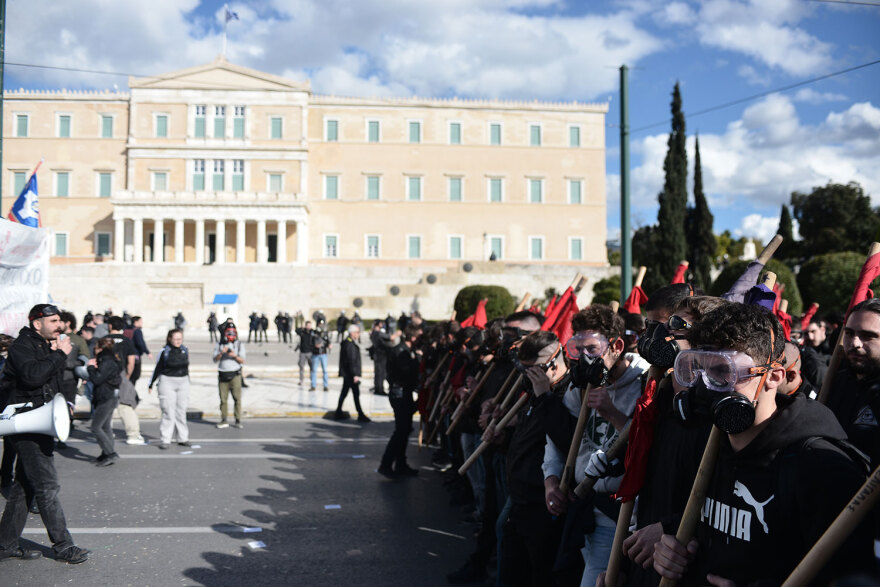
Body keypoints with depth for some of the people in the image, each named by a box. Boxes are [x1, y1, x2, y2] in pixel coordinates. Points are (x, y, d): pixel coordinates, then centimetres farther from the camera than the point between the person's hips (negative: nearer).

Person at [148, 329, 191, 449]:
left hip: (183, 382, 4)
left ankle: (183, 438, 14)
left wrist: (188, 382, 23)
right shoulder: (165, 352, -5)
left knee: (181, 411, 8)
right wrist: (151, 384, 5)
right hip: (167, 381, -4)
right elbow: (157, 368, 2)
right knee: (168, 412, -5)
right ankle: (166, 440, 0)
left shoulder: (185, 350, 7)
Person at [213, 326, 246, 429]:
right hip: (222, 375, 1)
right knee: (223, 399, 2)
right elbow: (215, 359, 1)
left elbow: (242, 361, -1)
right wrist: (221, 353, -17)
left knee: (237, 398, -4)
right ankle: (224, 421, 9)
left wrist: (235, 356, -20)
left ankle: (238, 421, 0)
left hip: (235, 375, -1)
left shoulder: (239, 345, 4)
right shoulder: (219, 345, 7)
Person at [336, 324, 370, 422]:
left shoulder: (346, 343, 13)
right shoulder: (350, 344, -19)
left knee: (344, 392, 15)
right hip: (350, 374, -10)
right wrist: (355, 374, -22)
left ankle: (339, 412, 22)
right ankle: (360, 415, -3)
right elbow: (351, 361, -23)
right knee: (356, 393, -6)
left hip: (346, 374, 10)